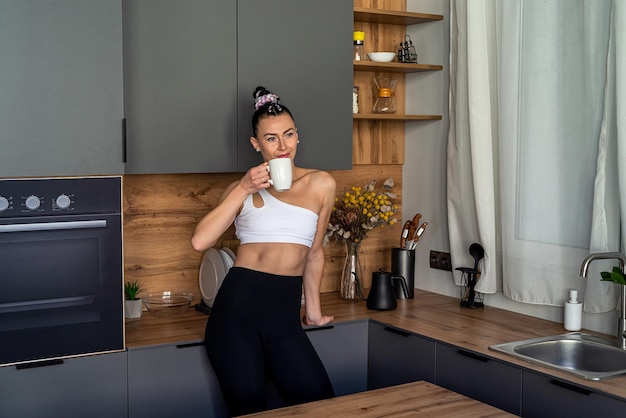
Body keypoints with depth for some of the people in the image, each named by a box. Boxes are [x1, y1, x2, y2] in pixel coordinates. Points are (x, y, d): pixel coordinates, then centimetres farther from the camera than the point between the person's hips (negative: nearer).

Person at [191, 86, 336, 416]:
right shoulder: (242, 188, 6)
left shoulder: (320, 184, 6)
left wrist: (313, 309, 23)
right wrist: (243, 189, -11)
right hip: (238, 306, -1)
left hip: (284, 313, 1)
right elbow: (200, 241, -9)